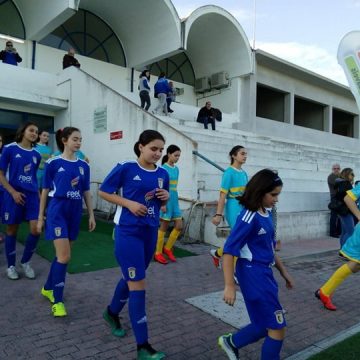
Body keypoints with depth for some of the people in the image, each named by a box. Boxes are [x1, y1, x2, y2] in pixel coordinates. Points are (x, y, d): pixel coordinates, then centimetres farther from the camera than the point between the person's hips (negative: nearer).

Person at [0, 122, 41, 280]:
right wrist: (13, 192, -13)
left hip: (32, 195, 3)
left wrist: (38, 195, 13)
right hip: (14, 195, -3)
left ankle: (25, 262, 17)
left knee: (36, 229, -6)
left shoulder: (36, 155, 8)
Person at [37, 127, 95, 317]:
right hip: (57, 211, -5)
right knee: (64, 256, -11)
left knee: (62, 255, 13)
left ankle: (48, 288, 34)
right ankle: (57, 301, 3)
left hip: (75, 212, 5)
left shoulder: (83, 165, 7)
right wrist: (40, 216, 2)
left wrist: (91, 215, 9)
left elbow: (86, 192, 11)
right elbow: (45, 191, 0)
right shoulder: (53, 163, -4)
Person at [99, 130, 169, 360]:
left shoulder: (163, 174, 4)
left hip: (150, 233, 6)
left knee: (131, 279, 22)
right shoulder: (126, 168, -11)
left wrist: (166, 197, -7)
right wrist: (129, 203, -16)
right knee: (138, 285, -4)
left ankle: (112, 312, 50)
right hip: (128, 232, -6)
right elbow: (104, 192, -4)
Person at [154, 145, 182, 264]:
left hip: (174, 199, 7)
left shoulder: (176, 169, 11)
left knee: (179, 226, 5)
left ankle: (167, 248, 22)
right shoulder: (163, 169, -10)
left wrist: (175, 200, 17)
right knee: (164, 227, 1)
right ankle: (158, 253, 14)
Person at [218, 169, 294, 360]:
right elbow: (229, 251, -21)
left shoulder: (266, 215, 6)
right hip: (253, 275, -8)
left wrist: (284, 272, 21)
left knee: (265, 326, 18)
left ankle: (231, 341, 37)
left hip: (264, 273, 8)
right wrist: (229, 285, -22)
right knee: (277, 328, 1)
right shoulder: (249, 217, -20)